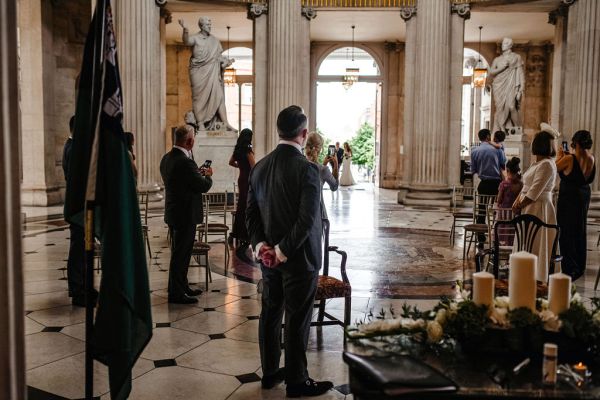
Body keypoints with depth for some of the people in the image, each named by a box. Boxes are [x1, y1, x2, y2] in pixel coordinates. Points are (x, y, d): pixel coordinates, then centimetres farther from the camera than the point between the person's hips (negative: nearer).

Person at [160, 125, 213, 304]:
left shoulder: (167, 158, 5)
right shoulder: (185, 162, -25)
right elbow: (204, 186, -20)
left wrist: (198, 173, 10)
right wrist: (207, 175, 0)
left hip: (173, 212, 10)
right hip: (185, 215, -10)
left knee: (179, 252, 20)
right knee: (181, 254, 1)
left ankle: (182, 287, 33)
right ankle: (176, 293, 11)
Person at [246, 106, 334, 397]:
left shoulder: (259, 167, 4)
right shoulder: (307, 169, -17)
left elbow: (251, 212, 5)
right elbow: (307, 219, -23)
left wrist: (260, 244, -1)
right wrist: (285, 249, -15)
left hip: (268, 257, 7)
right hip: (299, 257, -6)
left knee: (270, 314, 16)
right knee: (297, 319, 4)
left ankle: (270, 372, 29)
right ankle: (296, 381, 16)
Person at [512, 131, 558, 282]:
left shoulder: (546, 164, -17)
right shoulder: (537, 163, 14)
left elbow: (534, 193, -21)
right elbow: (526, 186, 16)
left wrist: (519, 206, -12)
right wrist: (517, 200, 1)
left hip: (539, 208, -10)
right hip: (530, 208, 10)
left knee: (534, 245, -1)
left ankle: (536, 280, 9)